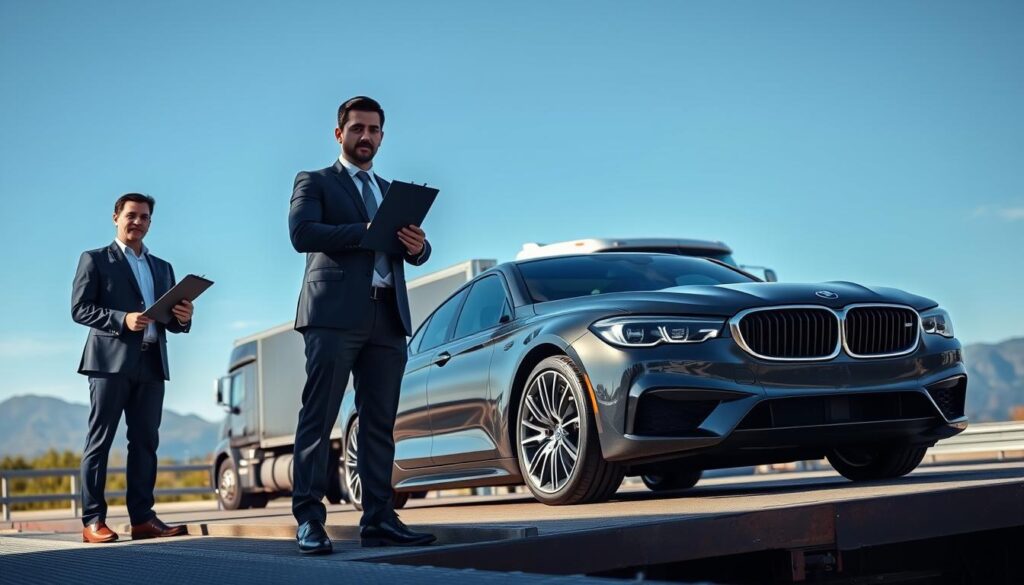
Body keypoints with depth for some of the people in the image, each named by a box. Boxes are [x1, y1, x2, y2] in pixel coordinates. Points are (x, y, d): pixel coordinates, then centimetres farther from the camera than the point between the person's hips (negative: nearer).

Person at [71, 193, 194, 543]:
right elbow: (79, 308, -4)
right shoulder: (95, 260, 8)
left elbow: (171, 322, 17)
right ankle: (92, 520, -4)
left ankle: (142, 518, 5)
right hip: (111, 360, -5)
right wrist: (122, 320, -18)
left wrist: (182, 318, -7)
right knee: (100, 440, -4)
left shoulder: (162, 268, 22)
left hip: (151, 364, 5)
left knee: (145, 442, 3)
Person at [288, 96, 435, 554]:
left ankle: (378, 520, 6)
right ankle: (309, 520, -7)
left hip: (387, 318, 5)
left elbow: (414, 253, 16)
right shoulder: (315, 182, 10)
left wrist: (418, 246, -8)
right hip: (334, 314, -5)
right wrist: (364, 232, -16)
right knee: (318, 420, -7)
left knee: (380, 424, 4)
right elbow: (301, 233, -9)